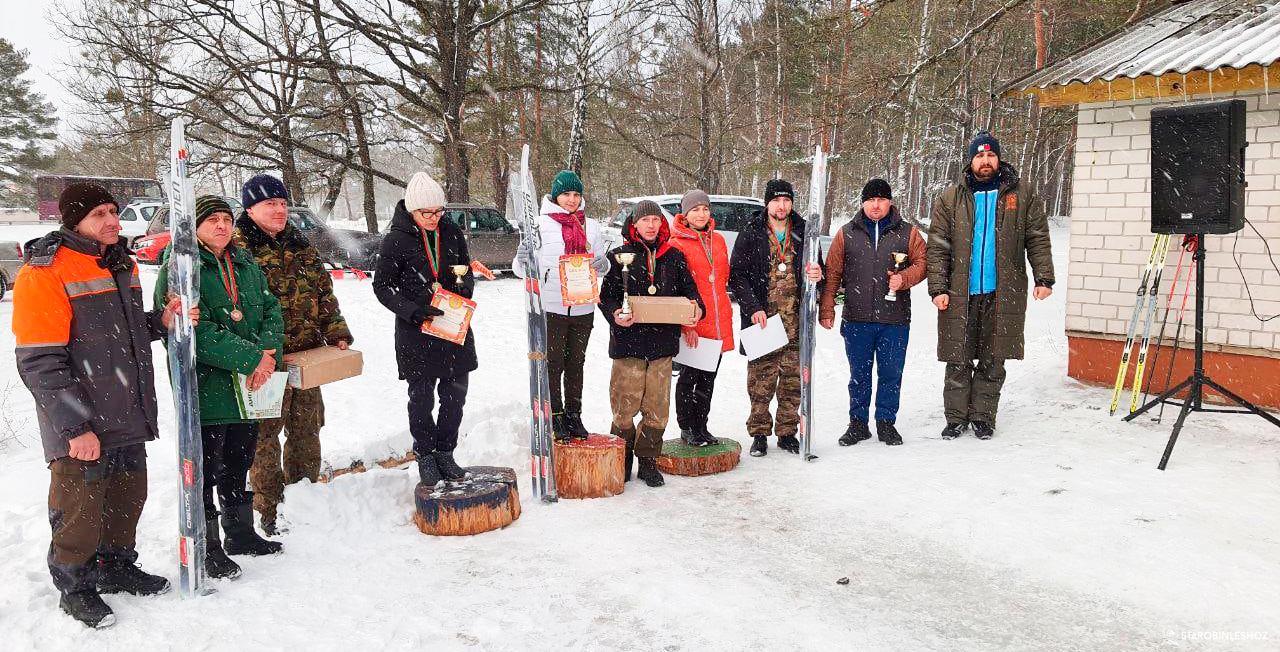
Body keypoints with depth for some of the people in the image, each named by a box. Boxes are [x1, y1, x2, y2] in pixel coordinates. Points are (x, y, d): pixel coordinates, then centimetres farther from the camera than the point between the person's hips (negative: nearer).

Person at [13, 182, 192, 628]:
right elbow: (39, 362, -18)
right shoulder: (44, 272, -14)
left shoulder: (122, 264, 11)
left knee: (127, 498, 18)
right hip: (79, 426, -7)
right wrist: (75, 426, -20)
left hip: (128, 417, 7)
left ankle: (116, 567, 37)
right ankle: (75, 586, 26)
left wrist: (161, 322, 1)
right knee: (80, 510, 6)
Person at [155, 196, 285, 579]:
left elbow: (271, 311, 7)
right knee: (205, 471, 3)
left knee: (239, 464, 20)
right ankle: (206, 547, 16)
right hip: (205, 388, -7)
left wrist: (267, 354, -13)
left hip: (249, 388, 7)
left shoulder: (247, 266, 13)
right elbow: (196, 331, -20)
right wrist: (250, 358, -23)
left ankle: (241, 533, 35)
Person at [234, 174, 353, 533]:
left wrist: (337, 333, 6)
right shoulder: (237, 248, -8)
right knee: (265, 431, 2)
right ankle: (269, 510, 14)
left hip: (307, 353, 7)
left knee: (306, 427, 16)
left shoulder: (300, 244, 13)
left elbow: (324, 292, 15)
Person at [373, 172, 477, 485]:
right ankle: (425, 457, 22)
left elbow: (467, 269, 16)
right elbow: (382, 286, -4)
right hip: (416, 331, -4)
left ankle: (445, 453, 25)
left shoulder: (451, 232, 3)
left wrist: (465, 286, -7)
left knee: (455, 394, 8)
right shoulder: (397, 239, -9)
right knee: (422, 397, 4)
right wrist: (413, 311, -18)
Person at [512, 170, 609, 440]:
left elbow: (601, 264, 15)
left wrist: (602, 264, -9)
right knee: (553, 363, 1)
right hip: (551, 307, -4)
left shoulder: (591, 226, 11)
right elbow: (521, 266, -5)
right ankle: (555, 417, 11)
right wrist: (523, 262, -29)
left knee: (575, 363, 12)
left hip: (583, 308, 4)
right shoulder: (541, 224, -2)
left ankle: (574, 415, 22)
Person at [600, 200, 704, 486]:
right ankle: (623, 458, 19)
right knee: (625, 405, 0)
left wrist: (696, 308, -6)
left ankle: (648, 461, 19)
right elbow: (606, 294, 1)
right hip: (629, 340, -3)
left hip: (663, 343, 3)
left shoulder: (674, 257, 12)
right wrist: (615, 314, -19)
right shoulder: (620, 256, 3)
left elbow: (688, 288, 15)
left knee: (657, 406, 5)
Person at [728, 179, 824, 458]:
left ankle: (787, 432, 20)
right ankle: (759, 433, 14)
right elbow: (737, 275, -1)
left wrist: (817, 276, -10)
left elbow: (818, 270, 16)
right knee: (761, 380, 0)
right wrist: (753, 307, -12)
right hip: (762, 318, -2)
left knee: (793, 379, 7)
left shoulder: (803, 233, 10)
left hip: (796, 321, 3)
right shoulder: (751, 234, 2)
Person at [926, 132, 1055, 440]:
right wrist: (938, 288, -5)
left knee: (992, 362, 7)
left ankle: (983, 417, 20)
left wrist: (1044, 278, -2)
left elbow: (1038, 239, 8)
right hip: (960, 294, 0)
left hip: (1002, 295, 0)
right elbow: (938, 246, 3)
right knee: (958, 361, 4)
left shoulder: (1021, 194, 7)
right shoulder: (950, 198, 6)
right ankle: (956, 417, 17)